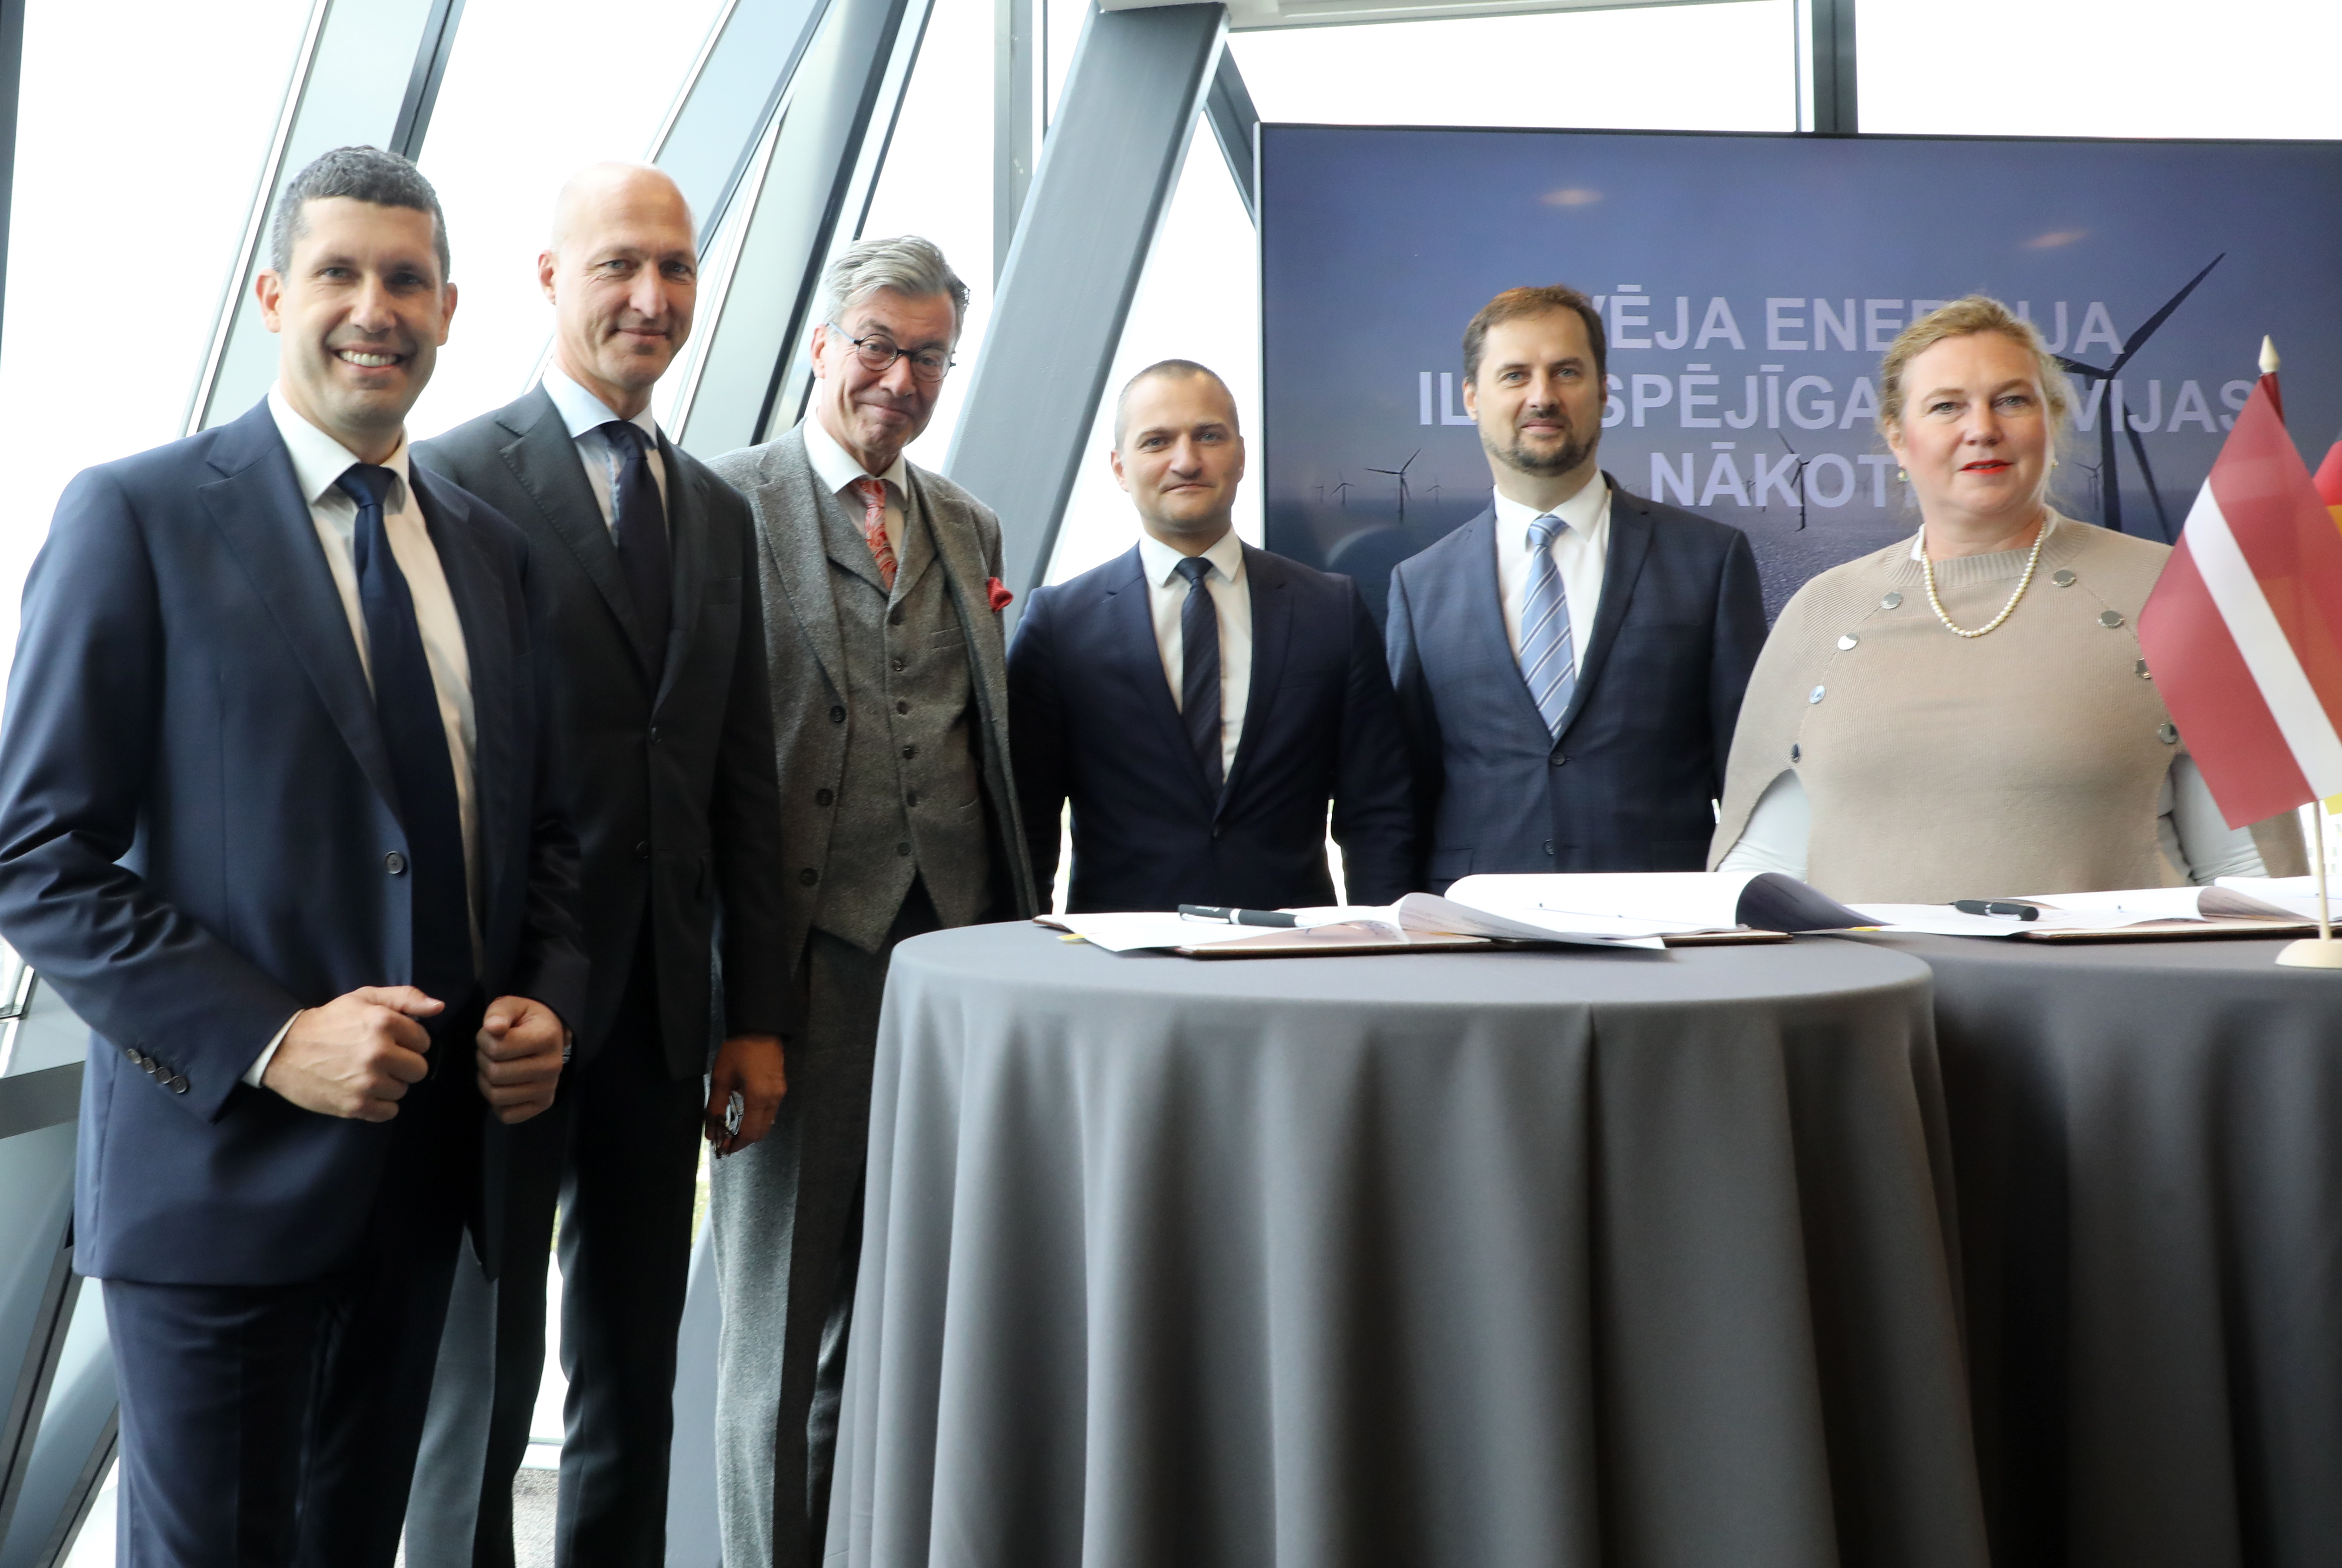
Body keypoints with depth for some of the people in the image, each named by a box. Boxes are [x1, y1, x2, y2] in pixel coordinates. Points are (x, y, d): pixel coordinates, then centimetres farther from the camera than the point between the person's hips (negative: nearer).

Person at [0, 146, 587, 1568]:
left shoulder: (493, 549, 9)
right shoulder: (139, 518, -7)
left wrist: (551, 998, -4)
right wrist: (268, 1042, -20)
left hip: (430, 1164, 5)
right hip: (223, 1165, -5)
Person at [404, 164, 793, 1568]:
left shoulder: (721, 511, 13)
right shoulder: (457, 481, -6)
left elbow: (745, 780, 12)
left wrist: (759, 1015, 8)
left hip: (663, 1016, 5)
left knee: (637, 1389, 15)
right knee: (481, 1393, 8)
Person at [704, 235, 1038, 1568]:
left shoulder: (971, 526, 16)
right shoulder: (729, 502, -1)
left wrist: (1015, 935, 13)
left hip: (956, 946, 5)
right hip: (811, 949, -5)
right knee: (793, 1320, 6)